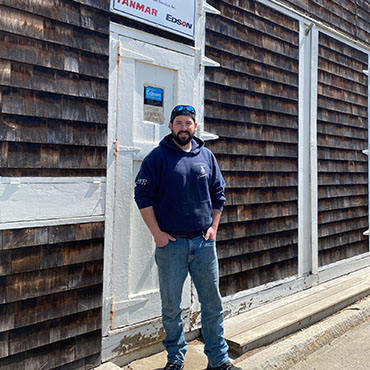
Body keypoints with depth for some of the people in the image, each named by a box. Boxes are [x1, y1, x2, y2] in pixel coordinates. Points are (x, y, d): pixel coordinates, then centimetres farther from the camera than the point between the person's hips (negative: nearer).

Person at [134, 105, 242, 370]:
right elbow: (143, 195, -5)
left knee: (213, 303, 10)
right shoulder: (158, 156, -2)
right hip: (170, 243, -3)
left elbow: (218, 194, 16)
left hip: (204, 242, 3)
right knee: (171, 307, 8)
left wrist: (214, 227, 5)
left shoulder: (206, 156, 9)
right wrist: (157, 233, -10)